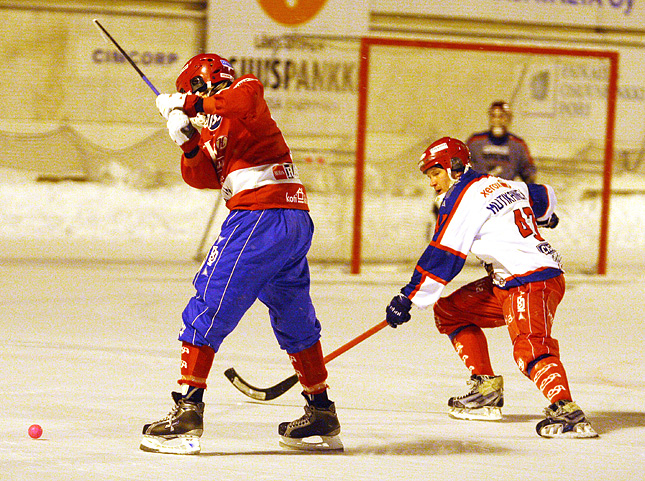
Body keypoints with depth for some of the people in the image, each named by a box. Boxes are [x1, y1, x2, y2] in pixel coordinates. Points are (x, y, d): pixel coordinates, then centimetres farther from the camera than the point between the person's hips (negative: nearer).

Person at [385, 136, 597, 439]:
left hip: (533, 282, -11)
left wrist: (409, 298, -11)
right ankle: (487, 390, 15)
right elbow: (545, 198, 34)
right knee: (450, 310, 16)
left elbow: (442, 257, -14)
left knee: (530, 348, -30)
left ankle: (567, 411, -48)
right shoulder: (501, 185, 17)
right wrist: (541, 218, 59)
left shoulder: (462, 199, -9)